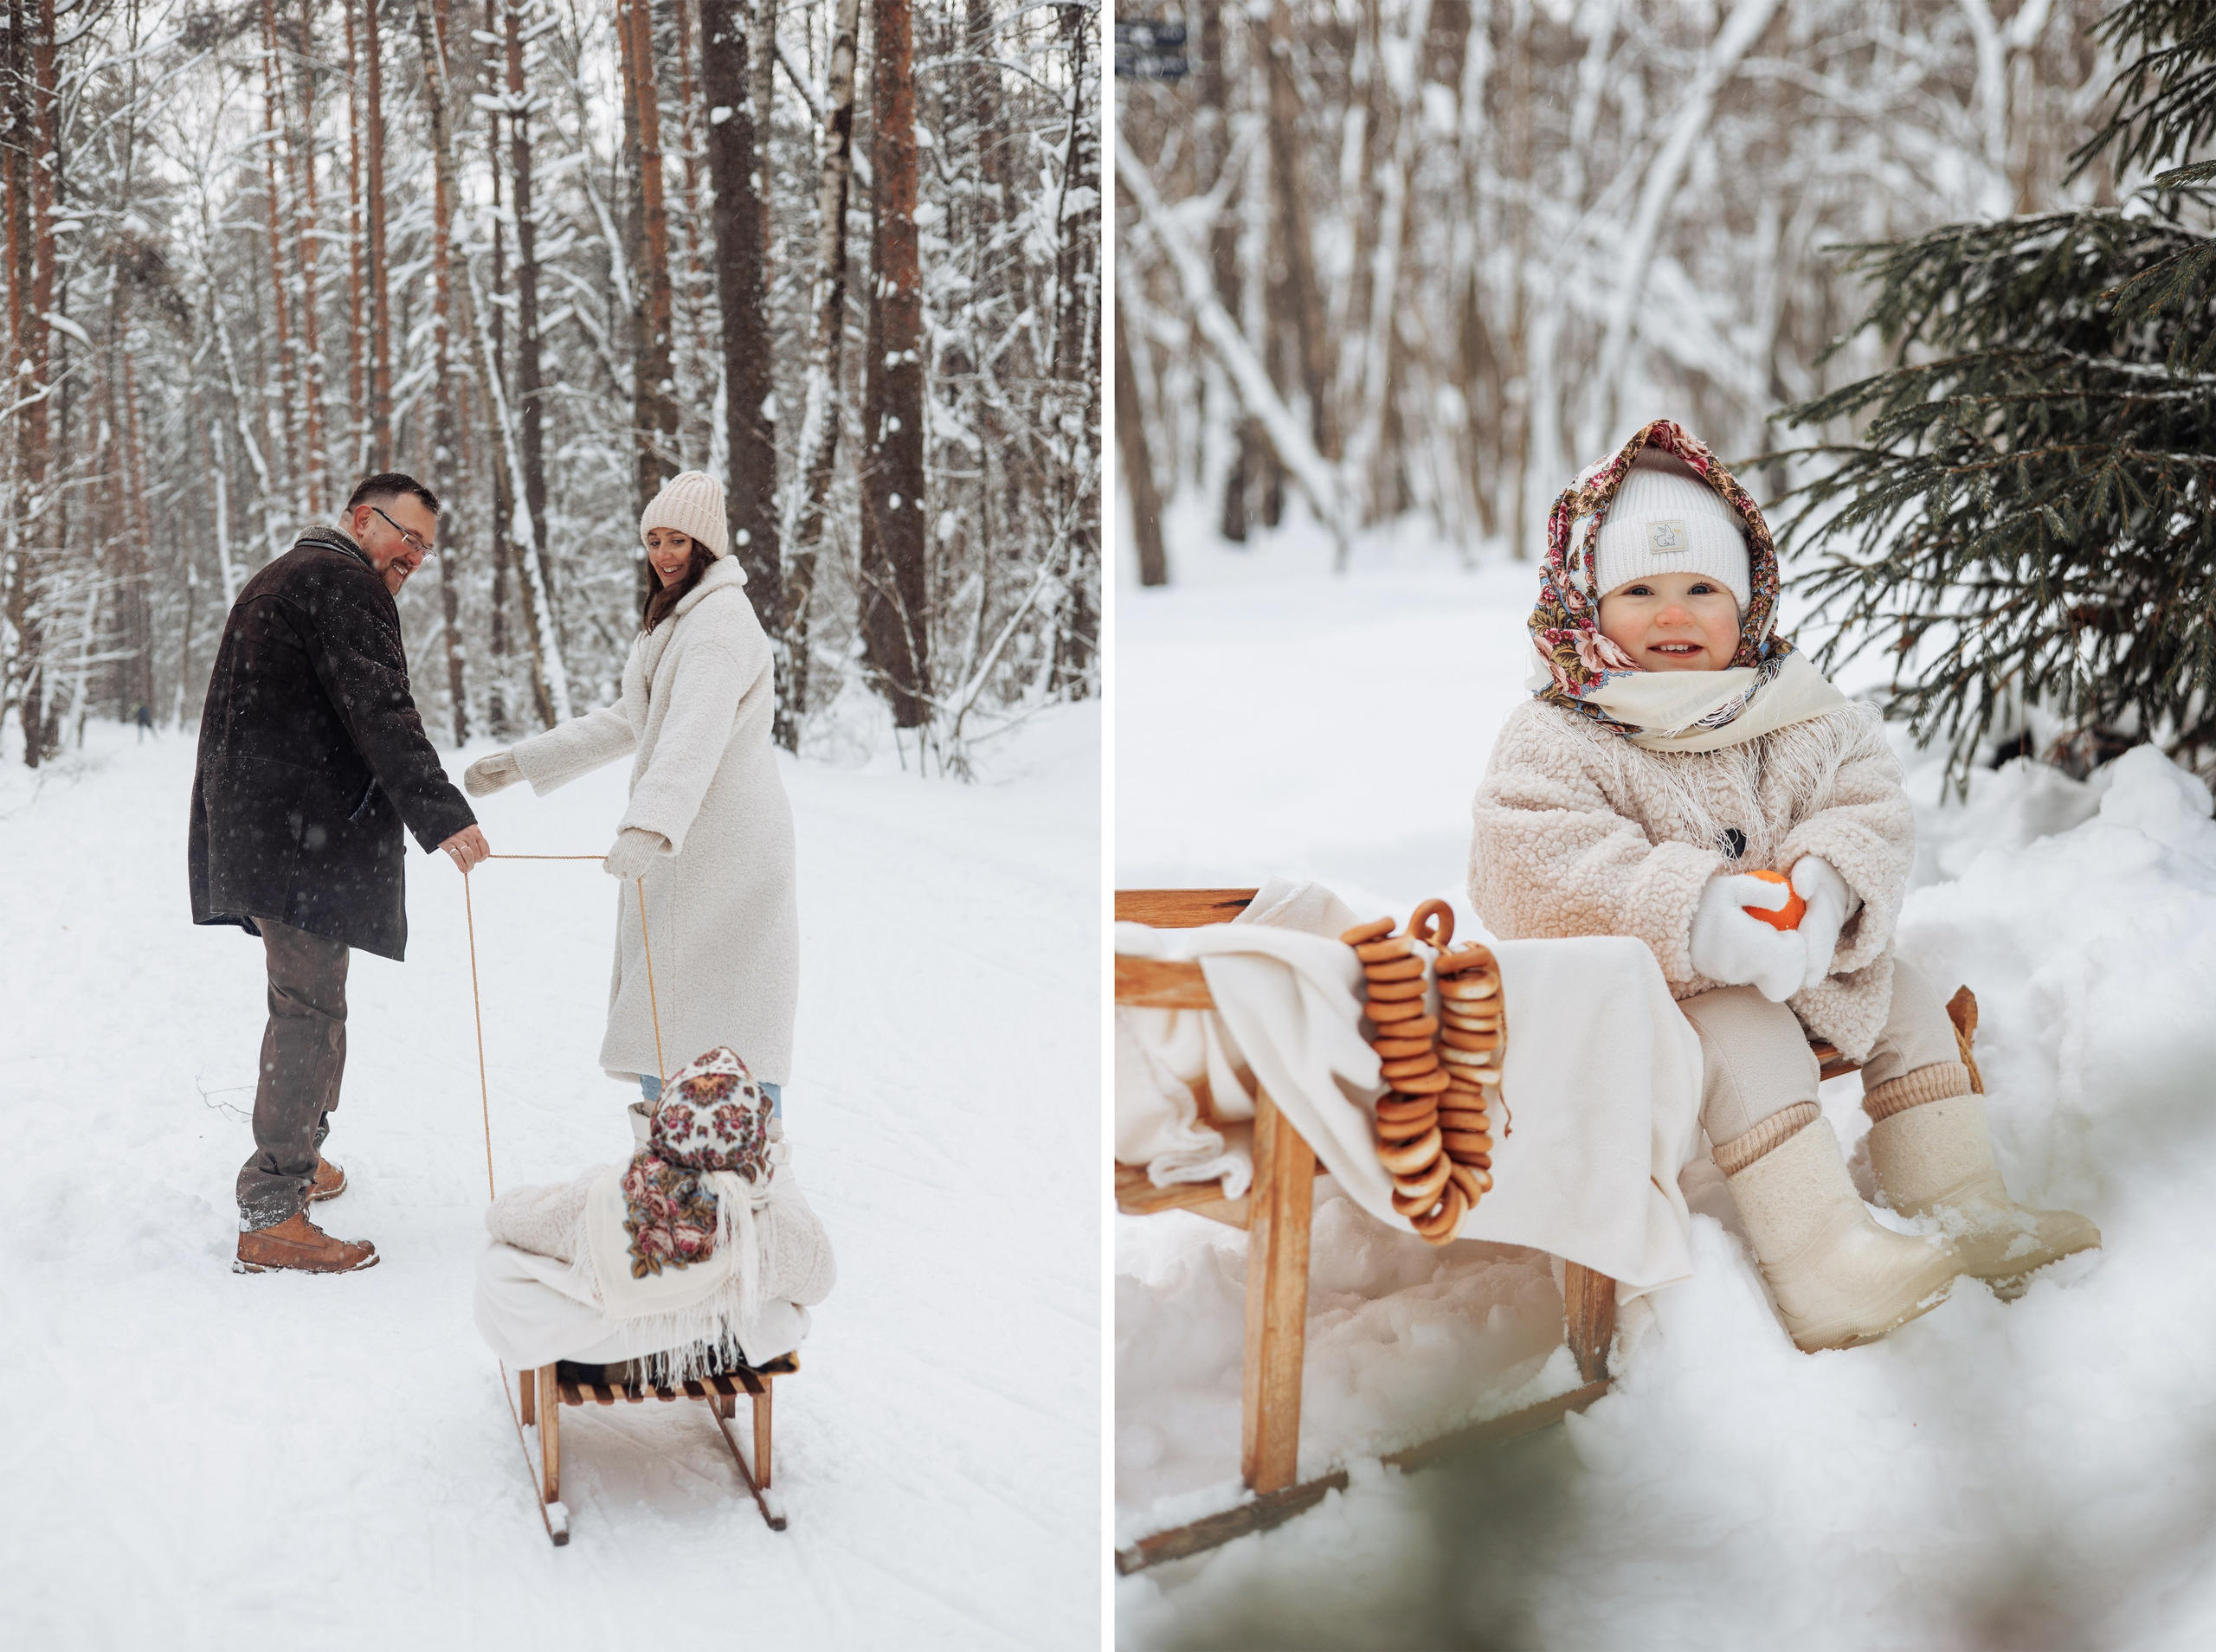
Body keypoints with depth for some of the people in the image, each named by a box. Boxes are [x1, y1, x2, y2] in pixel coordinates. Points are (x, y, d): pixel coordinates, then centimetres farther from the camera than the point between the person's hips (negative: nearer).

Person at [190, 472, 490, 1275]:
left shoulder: (282, 578, 25)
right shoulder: (342, 582, -9)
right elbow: (378, 712, -21)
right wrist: (442, 815, -28)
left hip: (257, 832, 11)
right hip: (301, 836, -11)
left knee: (305, 1002, 22)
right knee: (309, 1008, -11)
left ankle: (298, 1160, 34)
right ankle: (270, 1218, -13)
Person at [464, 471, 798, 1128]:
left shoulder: (720, 619, -14)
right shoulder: (672, 620, 20)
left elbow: (695, 736, -30)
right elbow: (627, 723, 29)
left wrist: (648, 826, -43)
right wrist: (522, 761, 27)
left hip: (721, 850, -10)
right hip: (674, 851, 10)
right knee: (655, 1010, 11)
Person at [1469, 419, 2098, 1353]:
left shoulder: (1797, 714, 7)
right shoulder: (1553, 742, -10)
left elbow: (1868, 804, -3)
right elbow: (1536, 871, -25)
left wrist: (1827, 888, -28)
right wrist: (1690, 915, -37)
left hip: (1803, 959, 7)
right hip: (1664, 988, -7)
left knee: (1906, 1002, 2)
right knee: (1746, 1038, -31)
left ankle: (1959, 1210, 7)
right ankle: (1821, 1259, -38)